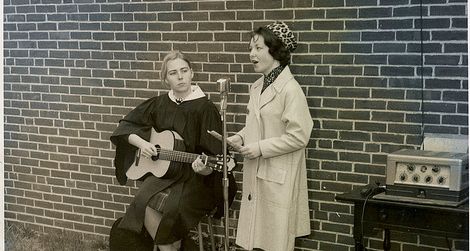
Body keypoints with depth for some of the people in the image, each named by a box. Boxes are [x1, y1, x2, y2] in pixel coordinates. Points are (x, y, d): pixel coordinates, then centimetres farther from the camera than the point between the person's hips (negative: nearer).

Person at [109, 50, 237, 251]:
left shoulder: (205, 108, -7)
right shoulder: (159, 104, 8)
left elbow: (214, 152, -9)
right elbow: (126, 127, 13)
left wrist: (206, 168, -30)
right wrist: (141, 142, -6)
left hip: (193, 179, -4)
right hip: (161, 174, 4)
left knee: (152, 205, -30)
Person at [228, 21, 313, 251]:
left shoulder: (290, 89, -17)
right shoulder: (257, 87, 9)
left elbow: (298, 137, -19)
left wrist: (260, 148, -18)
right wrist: (241, 138, 2)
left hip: (278, 177, -8)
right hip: (256, 173, 8)